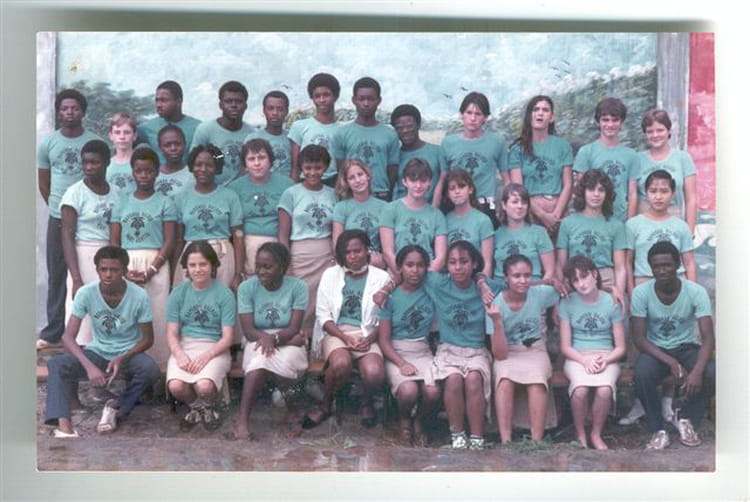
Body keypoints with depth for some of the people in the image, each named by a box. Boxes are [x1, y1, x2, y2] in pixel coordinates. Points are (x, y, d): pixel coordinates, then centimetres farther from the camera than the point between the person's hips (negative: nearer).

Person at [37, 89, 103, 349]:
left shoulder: (95, 142, 0)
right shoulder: (48, 143, 5)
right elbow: (43, 183, 12)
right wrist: (57, 207, 10)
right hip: (57, 219, 2)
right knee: (56, 276, 7)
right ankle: (52, 331, 14)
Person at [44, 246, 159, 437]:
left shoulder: (139, 296, -19)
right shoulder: (86, 293, -15)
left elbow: (147, 339, -8)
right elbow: (68, 337, -17)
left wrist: (122, 359, -27)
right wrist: (89, 366, -34)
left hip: (128, 353, -1)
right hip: (97, 352, 1)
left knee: (150, 370, -34)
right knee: (56, 364, -26)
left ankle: (117, 407, -7)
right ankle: (63, 423, -37)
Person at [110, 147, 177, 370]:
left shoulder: (165, 203, 4)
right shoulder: (122, 203, 12)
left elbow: (169, 242, -2)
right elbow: (114, 242, 8)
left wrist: (150, 271, -12)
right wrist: (124, 270, -7)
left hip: (156, 265, -2)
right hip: (126, 265, 2)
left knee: (156, 314, -4)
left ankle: (156, 363, 3)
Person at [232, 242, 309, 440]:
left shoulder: (297, 287, -6)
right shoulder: (247, 287, -4)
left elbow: (294, 329, -12)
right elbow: (248, 331, -11)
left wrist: (274, 338, -34)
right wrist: (288, 338, -25)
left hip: (288, 345, 0)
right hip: (259, 343, 1)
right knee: (262, 355, -35)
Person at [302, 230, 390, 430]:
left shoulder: (381, 277, 8)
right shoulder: (330, 275, 10)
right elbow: (323, 315, 4)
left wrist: (370, 338, -15)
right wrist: (345, 338, -12)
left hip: (367, 335, 0)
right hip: (336, 332, 0)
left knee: (374, 373, -32)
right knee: (341, 363, -36)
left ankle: (366, 402, 5)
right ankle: (326, 405, -5)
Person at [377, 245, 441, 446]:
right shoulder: (390, 296, 0)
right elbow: (384, 339, -3)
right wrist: (402, 363, -16)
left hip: (423, 353, 2)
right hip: (396, 354, -2)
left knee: (433, 392, -29)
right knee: (408, 391, -32)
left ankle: (420, 423, 6)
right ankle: (404, 421, 5)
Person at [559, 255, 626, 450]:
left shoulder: (611, 302, 2)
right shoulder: (568, 303, 3)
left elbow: (620, 348, 4)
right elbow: (565, 347, 3)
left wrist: (605, 360, -16)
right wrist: (585, 360, -15)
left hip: (606, 358, 0)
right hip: (577, 358, 0)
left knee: (604, 389, -34)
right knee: (580, 389, -34)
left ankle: (596, 435, -8)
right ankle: (580, 434, -8)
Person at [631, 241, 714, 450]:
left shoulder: (696, 292, -15)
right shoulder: (641, 293, -15)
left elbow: (708, 337, -20)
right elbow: (639, 338, -17)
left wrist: (697, 371, -38)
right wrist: (672, 363, -30)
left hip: (687, 348, 1)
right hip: (655, 350, -1)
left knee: (711, 372, -29)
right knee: (642, 372, -34)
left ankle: (686, 418, 1)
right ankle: (658, 430, -12)